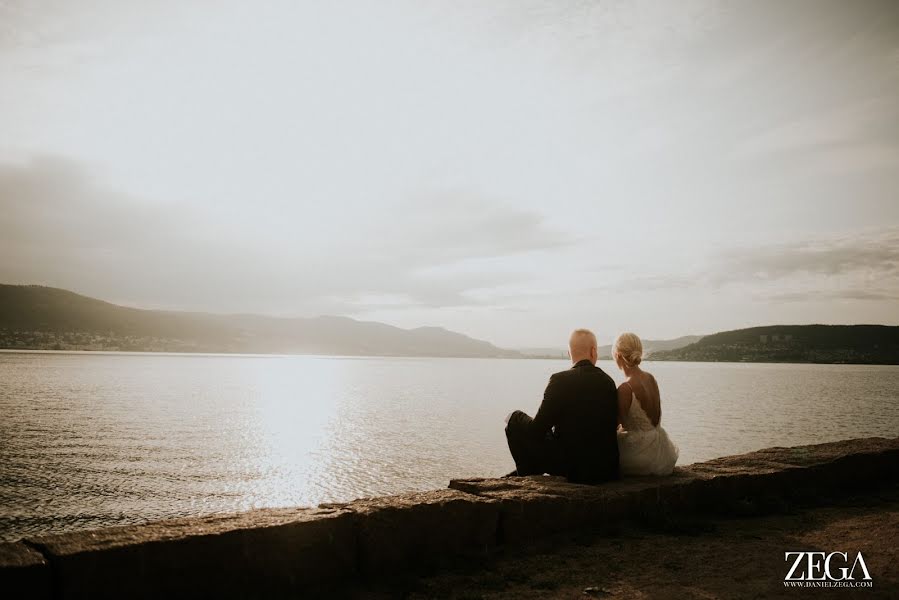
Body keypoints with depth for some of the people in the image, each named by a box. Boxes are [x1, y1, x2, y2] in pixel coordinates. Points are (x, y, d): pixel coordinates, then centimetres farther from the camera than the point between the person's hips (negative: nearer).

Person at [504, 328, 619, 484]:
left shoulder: (560, 380, -16)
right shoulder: (608, 382, 0)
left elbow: (537, 430, -15)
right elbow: (612, 425, 11)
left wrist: (515, 418, 7)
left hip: (571, 468, -6)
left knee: (516, 418, 8)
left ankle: (530, 477, 24)